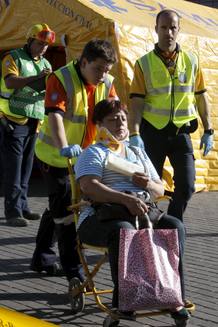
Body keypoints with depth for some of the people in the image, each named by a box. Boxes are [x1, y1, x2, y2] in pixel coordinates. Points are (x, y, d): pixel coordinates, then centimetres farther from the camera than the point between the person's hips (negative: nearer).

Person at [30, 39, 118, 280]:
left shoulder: (107, 83, -3)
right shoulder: (61, 79, -22)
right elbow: (54, 115, -34)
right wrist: (64, 147, -48)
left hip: (84, 155, 7)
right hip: (55, 154, -6)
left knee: (57, 207, 18)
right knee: (64, 209, -8)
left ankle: (42, 258, 33)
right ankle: (72, 269, -1)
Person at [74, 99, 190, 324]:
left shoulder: (138, 153, 29)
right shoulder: (93, 153, 8)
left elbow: (160, 191, 27)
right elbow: (89, 187, -13)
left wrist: (149, 185, 1)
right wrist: (126, 199, -26)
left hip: (142, 213, 5)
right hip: (101, 217, -5)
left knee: (174, 226, -23)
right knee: (124, 231, -39)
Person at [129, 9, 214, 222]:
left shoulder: (191, 61, 5)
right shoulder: (144, 63, -3)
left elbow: (201, 97, 10)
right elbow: (136, 103, -8)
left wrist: (208, 131, 6)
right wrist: (134, 135, -19)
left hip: (181, 131, 2)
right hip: (152, 132, -2)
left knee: (186, 185, -1)